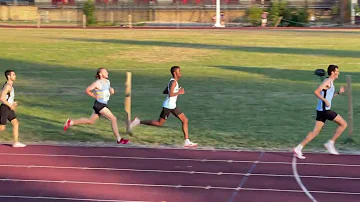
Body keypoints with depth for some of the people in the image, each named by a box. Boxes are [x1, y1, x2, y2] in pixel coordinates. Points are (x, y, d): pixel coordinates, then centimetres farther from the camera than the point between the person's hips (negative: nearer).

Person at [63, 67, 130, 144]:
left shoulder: (107, 81, 8)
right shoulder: (97, 83, -16)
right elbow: (87, 90, -12)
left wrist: (111, 90, 3)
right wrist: (95, 96, -11)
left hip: (103, 105, 9)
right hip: (99, 105, -9)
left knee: (91, 121, 17)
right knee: (113, 119, -10)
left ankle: (71, 122, 26)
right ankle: (119, 139, -5)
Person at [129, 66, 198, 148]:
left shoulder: (173, 81, 12)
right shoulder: (173, 82, -17)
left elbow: (164, 92, 18)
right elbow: (170, 95, -27)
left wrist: (178, 91, 15)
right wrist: (179, 93, -14)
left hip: (173, 106, 10)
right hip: (168, 106, -10)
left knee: (185, 120, 5)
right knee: (159, 123, 0)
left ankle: (187, 142, 5)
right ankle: (138, 122, 10)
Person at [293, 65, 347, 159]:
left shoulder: (330, 82, 20)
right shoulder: (327, 81, -10)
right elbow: (316, 92, -21)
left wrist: (339, 92, 22)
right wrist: (325, 100, -22)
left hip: (321, 110, 10)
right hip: (324, 110, -10)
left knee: (315, 131, 6)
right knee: (343, 124, -1)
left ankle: (298, 149, 1)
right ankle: (330, 143, 3)